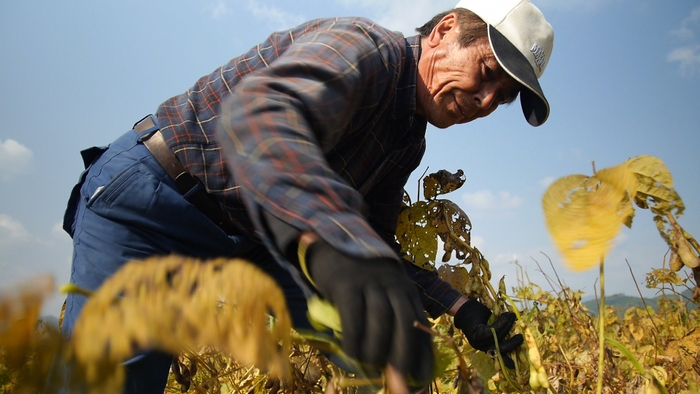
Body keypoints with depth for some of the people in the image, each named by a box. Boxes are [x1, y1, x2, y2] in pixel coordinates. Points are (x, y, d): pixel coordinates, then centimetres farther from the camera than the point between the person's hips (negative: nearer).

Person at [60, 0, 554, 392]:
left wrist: (460, 309, -3)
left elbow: (375, 244, 8)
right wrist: (329, 246, -61)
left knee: (383, 338, 0)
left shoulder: (408, 139, 7)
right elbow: (259, 110, -42)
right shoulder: (367, 47, -21)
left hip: (250, 236, 8)